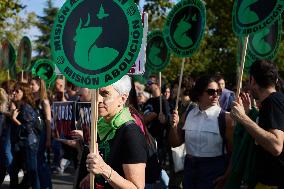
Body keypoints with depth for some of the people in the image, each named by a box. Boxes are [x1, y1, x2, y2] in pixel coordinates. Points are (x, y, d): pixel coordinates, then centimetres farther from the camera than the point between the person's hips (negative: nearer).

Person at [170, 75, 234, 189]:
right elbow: (175, 143, 8)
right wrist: (174, 125, -8)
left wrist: (227, 175, -8)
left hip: (214, 168, -4)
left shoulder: (224, 117, -11)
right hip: (189, 167, 4)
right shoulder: (188, 114, 2)